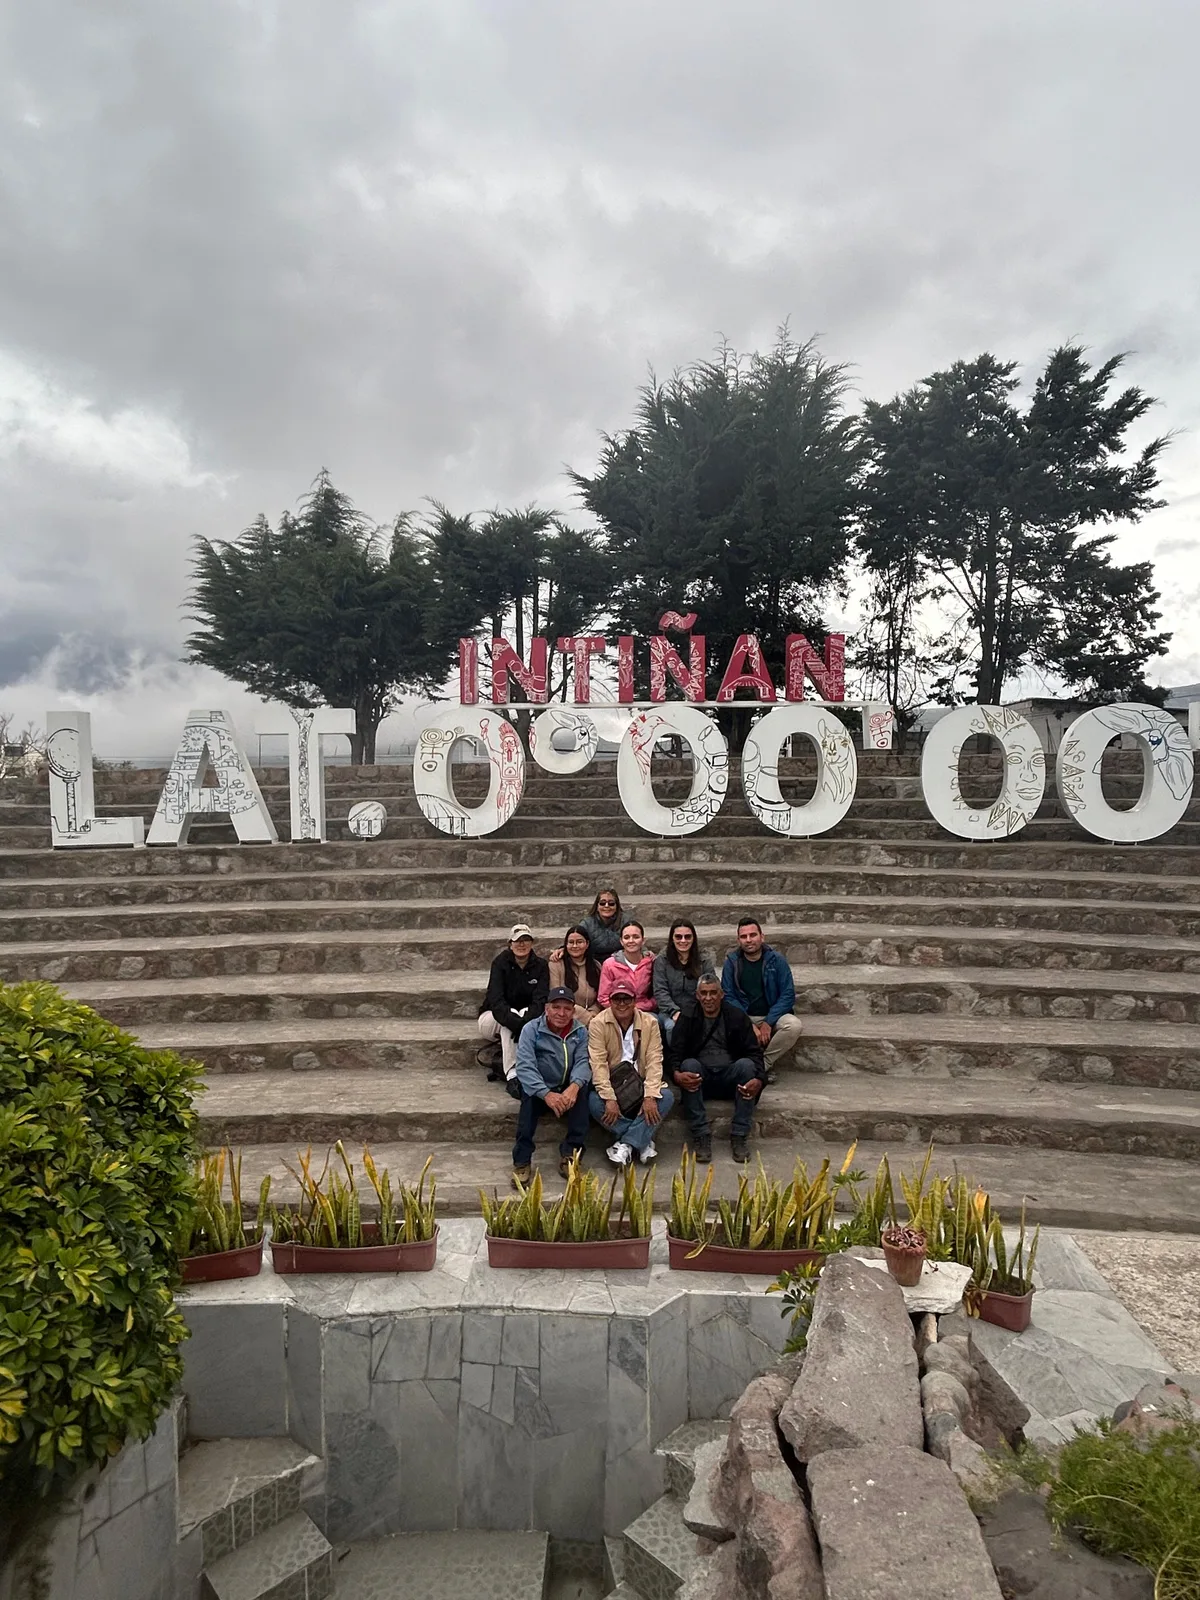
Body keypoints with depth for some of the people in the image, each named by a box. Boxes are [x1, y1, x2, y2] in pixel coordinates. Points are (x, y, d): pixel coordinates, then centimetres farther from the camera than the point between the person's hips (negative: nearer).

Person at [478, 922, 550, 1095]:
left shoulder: (540, 966, -7)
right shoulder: (501, 963, -15)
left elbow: (540, 1000, -20)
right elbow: (496, 1000, -27)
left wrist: (525, 1022, -41)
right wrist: (517, 1024, -43)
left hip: (527, 1016, 2)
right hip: (492, 1018, -2)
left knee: (531, 1015, -32)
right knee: (510, 1015, -36)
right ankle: (511, 1075, -42)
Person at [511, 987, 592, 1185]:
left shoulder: (580, 1032, 2)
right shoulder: (531, 1029, -8)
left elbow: (583, 1062, -11)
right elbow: (524, 1067, -20)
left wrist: (574, 1086, -34)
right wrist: (547, 1094, -35)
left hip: (568, 1089, 2)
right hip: (539, 1089, -2)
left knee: (581, 1090, -29)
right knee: (529, 1094, -33)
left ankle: (571, 1154, -25)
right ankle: (522, 1160, -31)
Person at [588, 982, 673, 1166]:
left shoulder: (649, 1023, -2)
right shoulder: (598, 1024, -8)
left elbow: (654, 1061, -9)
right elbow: (598, 1064, -16)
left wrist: (650, 1096, -22)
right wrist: (609, 1098, -26)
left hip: (640, 1085, 2)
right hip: (611, 1085, -2)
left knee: (666, 1097, -25)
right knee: (595, 1101, -32)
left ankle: (626, 1144, -21)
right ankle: (642, 1140, -19)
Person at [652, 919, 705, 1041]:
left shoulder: (703, 962, 10)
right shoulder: (661, 961, 7)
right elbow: (660, 992, -1)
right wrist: (675, 1012, -17)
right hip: (669, 1012, 0)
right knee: (672, 1026, -34)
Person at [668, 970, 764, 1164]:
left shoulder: (737, 1016, 4)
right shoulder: (687, 1018, 4)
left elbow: (754, 1052, -3)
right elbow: (675, 1053, -5)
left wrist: (759, 1079, -25)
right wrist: (677, 1075, -29)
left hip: (730, 1079, 0)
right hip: (698, 1079, 0)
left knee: (746, 1064, -28)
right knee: (689, 1064, -30)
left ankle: (740, 1136, -24)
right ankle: (701, 1135, -29)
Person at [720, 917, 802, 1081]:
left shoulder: (776, 960, -2)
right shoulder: (732, 961, 0)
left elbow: (788, 995, -6)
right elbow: (728, 996, -6)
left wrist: (768, 1022, -17)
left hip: (772, 1016, 0)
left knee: (794, 1025, -31)